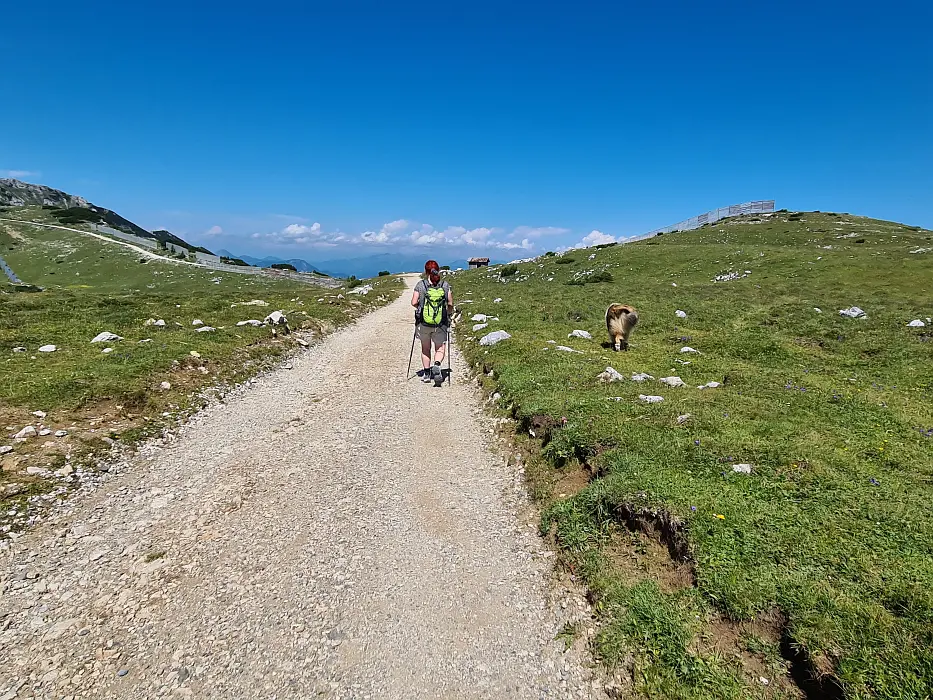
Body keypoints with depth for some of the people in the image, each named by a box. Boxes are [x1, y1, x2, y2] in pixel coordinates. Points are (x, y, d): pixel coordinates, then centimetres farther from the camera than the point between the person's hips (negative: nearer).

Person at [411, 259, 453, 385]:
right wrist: (448, 313, 18)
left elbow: (414, 303, -9)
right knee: (440, 348, 12)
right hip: (440, 324, 0)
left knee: (425, 348, 19)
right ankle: (437, 366, -15)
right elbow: (450, 305, -1)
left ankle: (426, 373, 25)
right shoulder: (445, 285, -2)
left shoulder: (421, 284, -5)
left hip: (423, 323, 0)